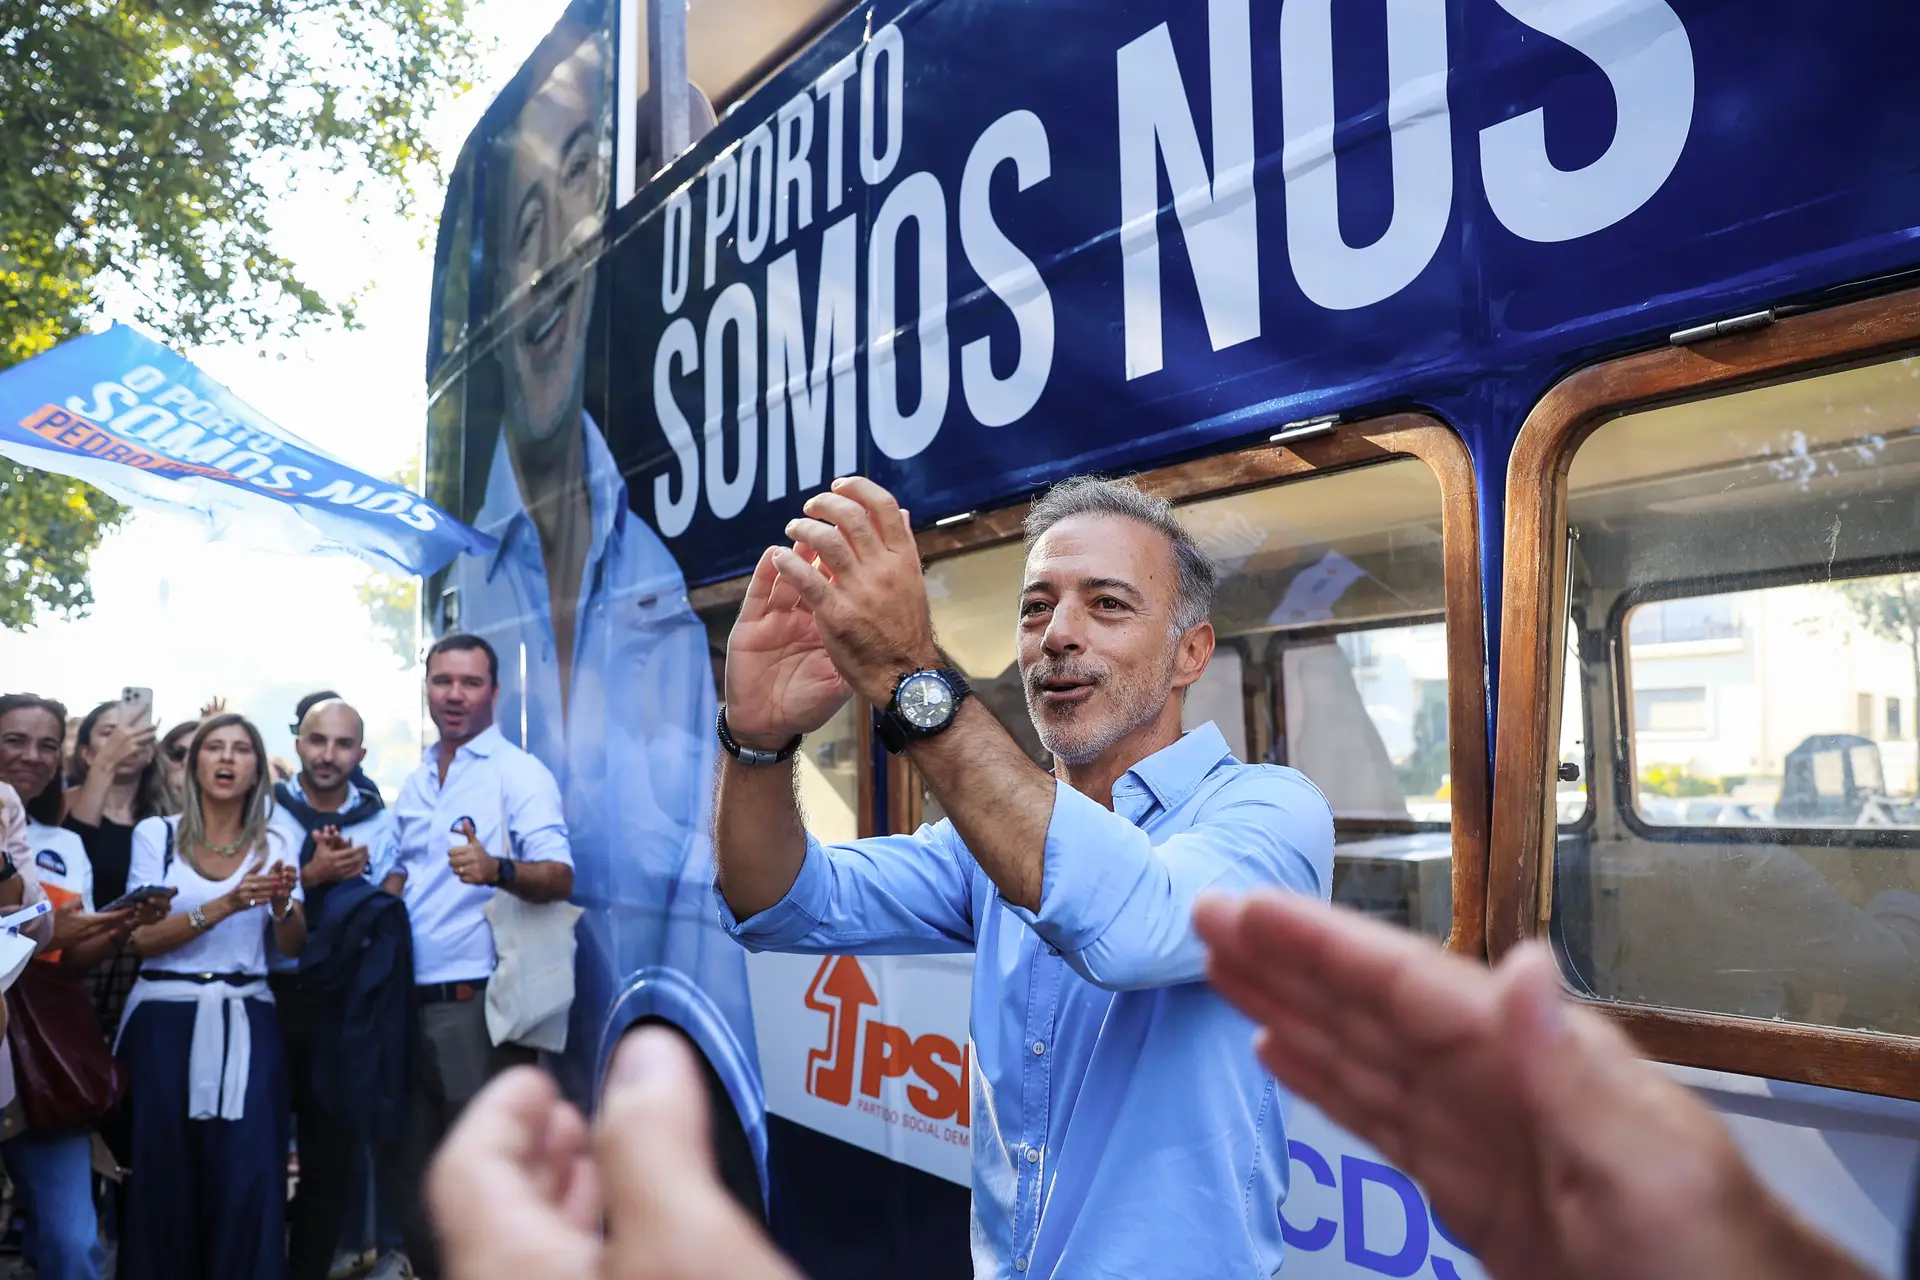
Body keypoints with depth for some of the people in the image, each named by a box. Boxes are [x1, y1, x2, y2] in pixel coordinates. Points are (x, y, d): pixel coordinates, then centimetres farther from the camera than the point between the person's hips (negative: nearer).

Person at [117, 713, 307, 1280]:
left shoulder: (274, 843, 7)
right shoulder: (156, 834, 3)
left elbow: (292, 946, 2)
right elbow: (143, 938, -6)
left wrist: (283, 905, -20)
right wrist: (224, 906, -20)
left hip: (247, 1023, 1)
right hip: (166, 1020, -1)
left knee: (248, 1179, -6)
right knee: (163, 1175, 1)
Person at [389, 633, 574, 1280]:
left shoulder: (521, 773, -8)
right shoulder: (414, 782, 14)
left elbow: (558, 877, -20)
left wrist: (498, 869, -38)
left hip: (478, 1003, -7)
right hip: (410, 1000, 7)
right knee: (414, 1165, 17)